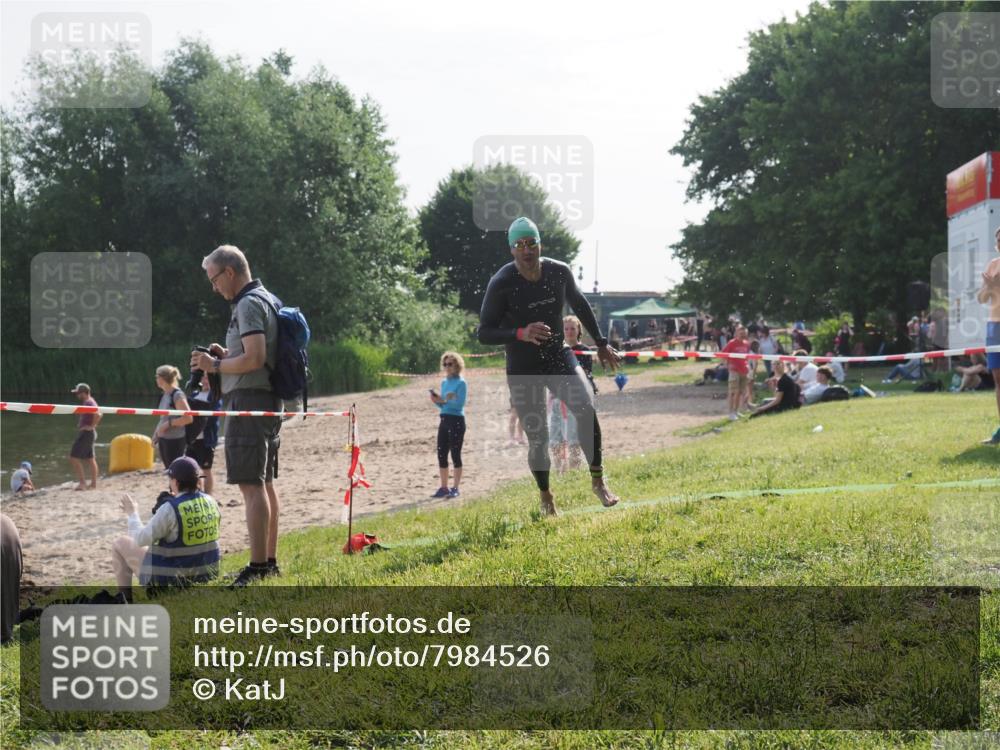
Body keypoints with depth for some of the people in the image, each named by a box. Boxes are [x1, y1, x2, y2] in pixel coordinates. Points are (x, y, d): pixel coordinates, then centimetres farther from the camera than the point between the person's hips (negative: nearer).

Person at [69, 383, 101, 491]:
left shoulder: (88, 403, -18)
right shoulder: (90, 402, 14)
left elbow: (98, 415, -33)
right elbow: (99, 414, 27)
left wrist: (91, 426, -23)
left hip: (86, 433, -10)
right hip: (89, 434, 10)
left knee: (74, 457, -9)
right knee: (90, 459, 12)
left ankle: (82, 482, -10)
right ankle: (94, 483, 15)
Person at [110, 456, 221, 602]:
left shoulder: (170, 509, -23)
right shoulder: (210, 502, -4)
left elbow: (140, 540, -16)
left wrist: (132, 513, 2)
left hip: (171, 578, -6)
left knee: (119, 544, 13)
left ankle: (125, 599, 20)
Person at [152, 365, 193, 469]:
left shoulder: (177, 395, -13)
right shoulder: (164, 395, 11)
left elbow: (188, 418, -20)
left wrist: (168, 424, -19)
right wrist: (156, 433, 10)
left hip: (175, 440, -8)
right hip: (163, 439, 8)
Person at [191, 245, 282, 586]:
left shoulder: (249, 304, -13)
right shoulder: (268, 300, 19)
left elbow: (255, 358, -23)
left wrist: (215, 365, -11)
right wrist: (227, 356, 14)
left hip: (248, 399, -11)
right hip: (269, 401, 11)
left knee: (251, 484, -12)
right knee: (264, 483, 14)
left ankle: (256, 567, -14)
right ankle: (270, 561, 19)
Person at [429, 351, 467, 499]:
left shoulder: (461, 383, -7)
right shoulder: (444, 382, 14)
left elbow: (459, 404, -15)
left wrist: (444, 401, -23)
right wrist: (437, 401, -2)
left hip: (456, 420, -7)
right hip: (444, 420, 7)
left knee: (455, 454, -3)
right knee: (441, 454, 6)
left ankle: (455, 488, 2)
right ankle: (444, 487, 13)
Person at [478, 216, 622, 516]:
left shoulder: (560, 272, -6)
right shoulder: (501, 284, -18)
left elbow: (579, 305, 14)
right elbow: (484, 333, -17)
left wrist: (601, 343, 17)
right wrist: (521, 334, -34)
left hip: (558, 357, 2)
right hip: (523, 369, -2)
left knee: (585, 408, -23)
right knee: (538, 440, -1)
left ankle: (598, 480, -9)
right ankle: (545, 496, 25)